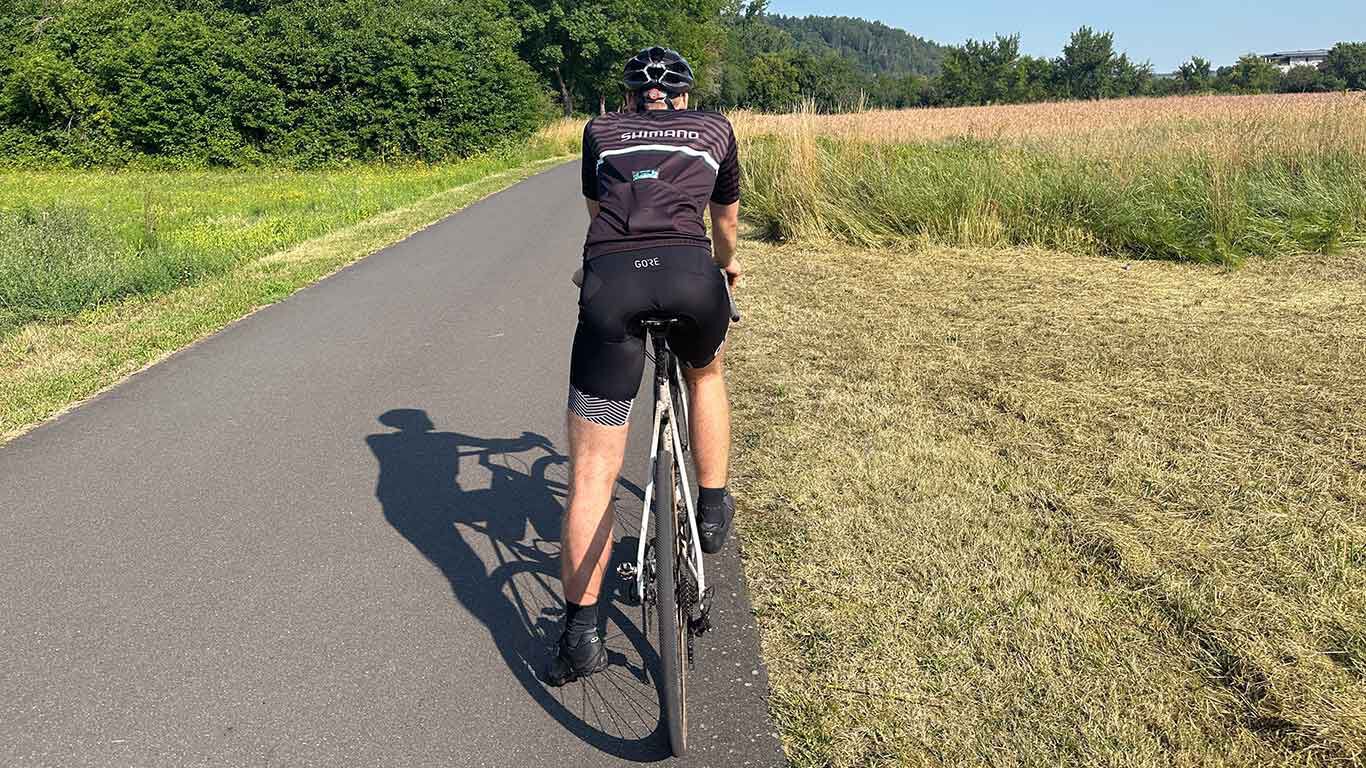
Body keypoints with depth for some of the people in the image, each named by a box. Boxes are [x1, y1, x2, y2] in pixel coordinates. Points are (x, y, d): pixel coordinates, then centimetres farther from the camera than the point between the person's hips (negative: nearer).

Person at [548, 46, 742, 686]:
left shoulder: (600, 132, 28)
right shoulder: (715, 129, 27)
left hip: (611, 281, 0)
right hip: (690, 275, 0)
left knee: (591, 477, 5)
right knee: (704, 374, 36)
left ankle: (581, 634, 8)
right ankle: (713, 510, 37)